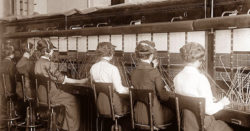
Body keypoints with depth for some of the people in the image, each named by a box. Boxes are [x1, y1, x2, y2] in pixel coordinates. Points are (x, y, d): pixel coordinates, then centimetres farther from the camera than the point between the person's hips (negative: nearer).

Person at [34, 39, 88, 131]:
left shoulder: (37, 63, 6)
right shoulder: (49, 64, -20)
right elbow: (62, 79, -16)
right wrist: (80, 81, -9)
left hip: (41, 94, 9)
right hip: (49, 95, -9)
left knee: (67, 96, 20)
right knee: (72, 99, 4)